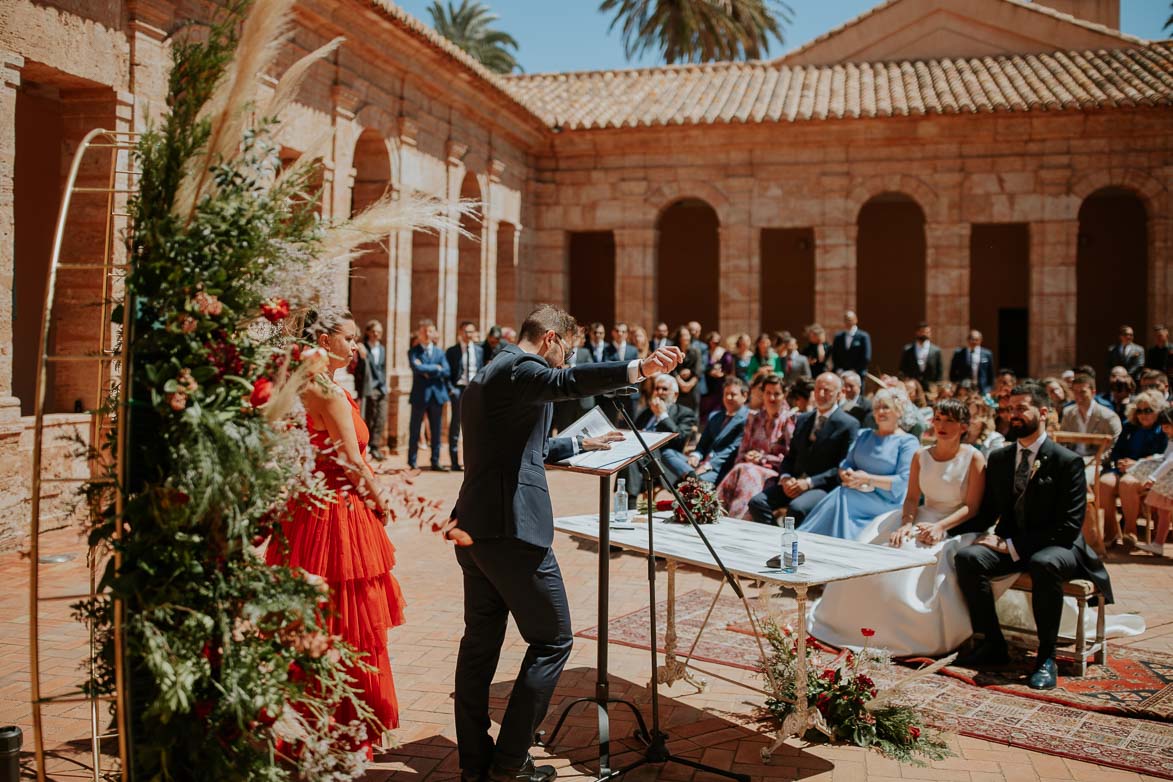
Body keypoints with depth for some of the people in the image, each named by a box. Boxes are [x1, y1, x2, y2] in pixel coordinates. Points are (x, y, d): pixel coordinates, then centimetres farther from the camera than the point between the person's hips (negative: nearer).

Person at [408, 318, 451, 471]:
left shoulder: (440, 352, 12)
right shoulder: (413, 352, 1)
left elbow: (447, 372, -1)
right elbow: (417, 368, -17)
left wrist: (428, 371, -10)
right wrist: (436, 368, -9)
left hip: (437, 394, 4)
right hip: (420, 395, -4)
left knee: (436, 431, 8)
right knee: (415, 431, 1)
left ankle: (435, 462, 15)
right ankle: (412, 463, 8)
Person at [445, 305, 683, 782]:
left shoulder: (485, 377, 21)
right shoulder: (518, 367, -9)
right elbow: (565, 382, -33)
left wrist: (580, 444, 38)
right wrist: (639, 368, -45)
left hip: (474, 528, 10)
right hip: (511, 528, -10)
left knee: (481, 642, 15)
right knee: (552, 641, 3)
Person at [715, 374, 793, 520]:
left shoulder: (789, 421, 3)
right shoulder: (754, 419, 20)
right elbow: (742, 451, 19)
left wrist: (763, 458, -11)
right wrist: (748, 457, -4)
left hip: (774, 473, -4)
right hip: (750, 466, 4)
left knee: (748, 473, -33)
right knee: (739, 472, -29)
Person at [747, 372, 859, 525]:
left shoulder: (849, 425, -2)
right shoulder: (802, 419, 18)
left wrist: (809, 482, -17)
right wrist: (785, 478, -4)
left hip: (824, 487, -6)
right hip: (795, 482, 6)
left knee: (796, 508, -35)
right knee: (757, 502, -17)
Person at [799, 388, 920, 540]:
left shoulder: (907, 441, 2)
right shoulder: (863, 435, 21)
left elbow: (903, 481, -8)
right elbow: (845, 464, 16)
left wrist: (868, 479, -14)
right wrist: (848, 476, -8)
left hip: (885, 502, -4)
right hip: (857, 492, 5)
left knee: (842, 498, -31)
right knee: (840, 496, -29)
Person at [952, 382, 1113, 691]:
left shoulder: (1067, 462, -7)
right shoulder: (998, 458, 9)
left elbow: (1069, 526, -13)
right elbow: (986, 514, 13)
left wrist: (1012, 545, -19)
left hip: (1055, 546, -5)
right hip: (1010, 546, 5)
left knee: (1044, 564, -39)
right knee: (967, 556, -25)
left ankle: (1046, 656, -23)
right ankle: (993, 644, -13)